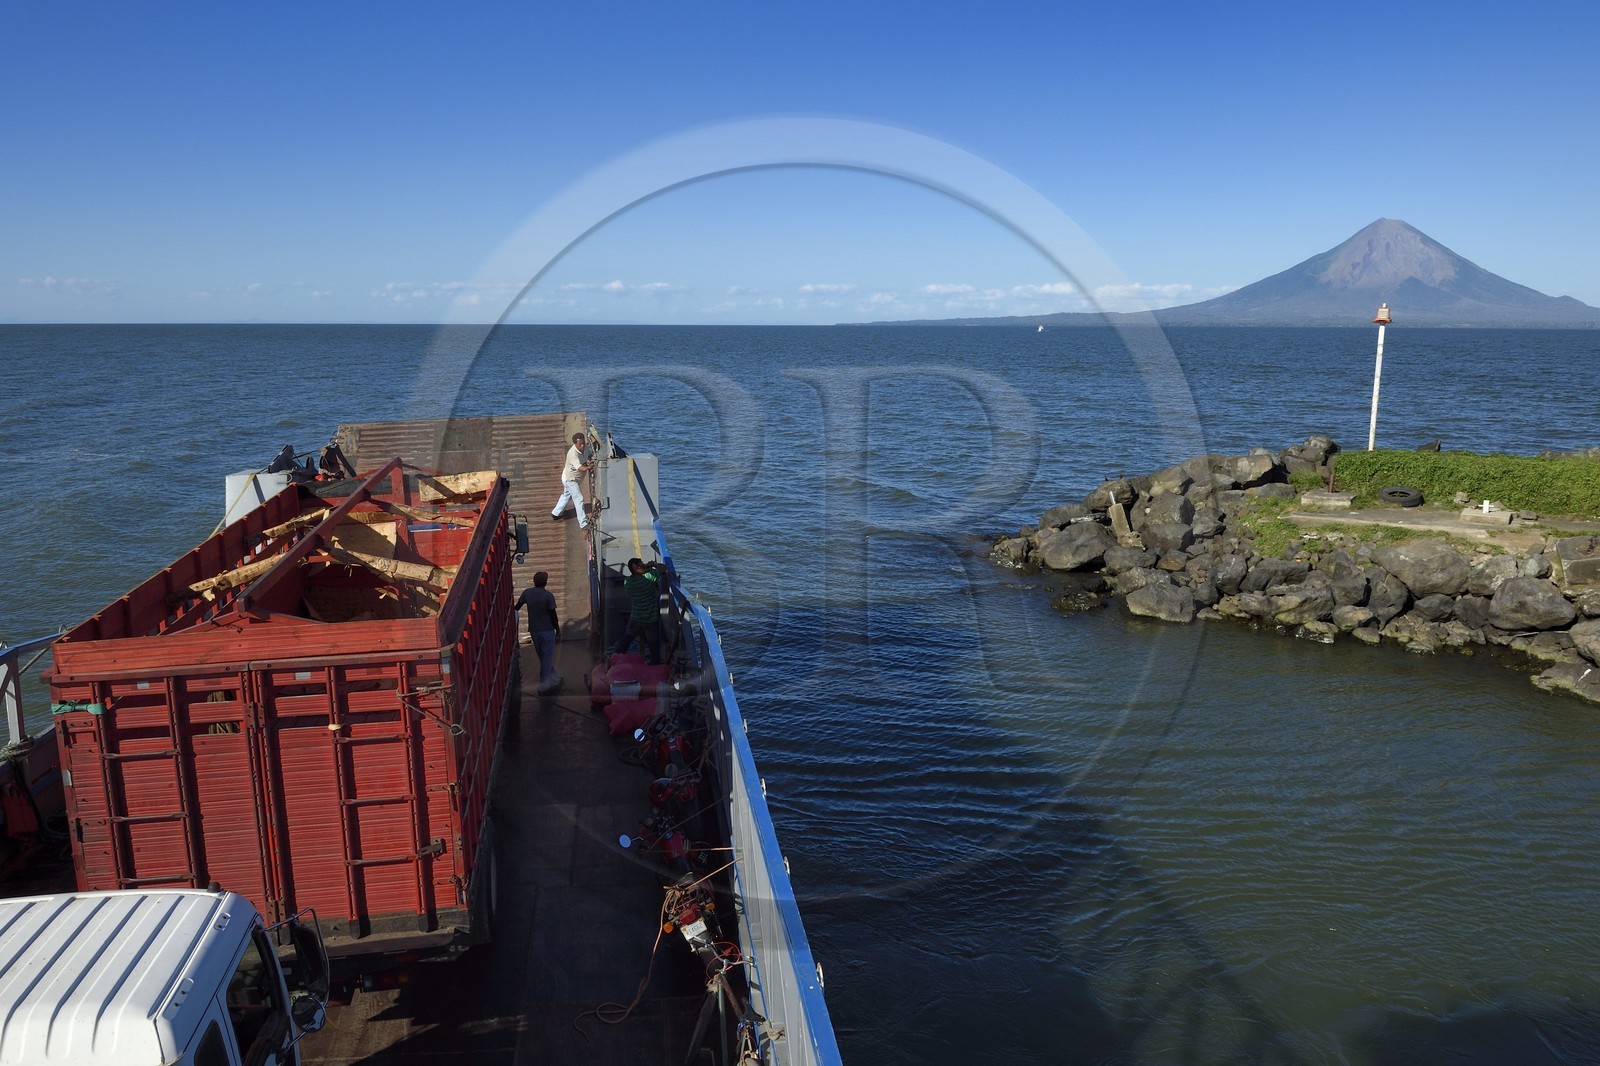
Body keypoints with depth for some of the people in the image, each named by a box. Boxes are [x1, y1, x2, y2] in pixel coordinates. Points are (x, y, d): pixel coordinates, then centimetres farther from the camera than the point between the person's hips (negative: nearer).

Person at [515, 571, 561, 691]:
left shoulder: (527, 593, -3)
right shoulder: (548, 596, -15)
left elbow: (516, 607, 5)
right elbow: (553, 615, -12)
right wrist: (557, 629, 1)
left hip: (534, 630, 5)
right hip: (547, 630, -5)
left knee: (542, 656, 17)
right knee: (547, 656, 3)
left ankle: (554, 679, 29)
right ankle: (544, 683, 2)